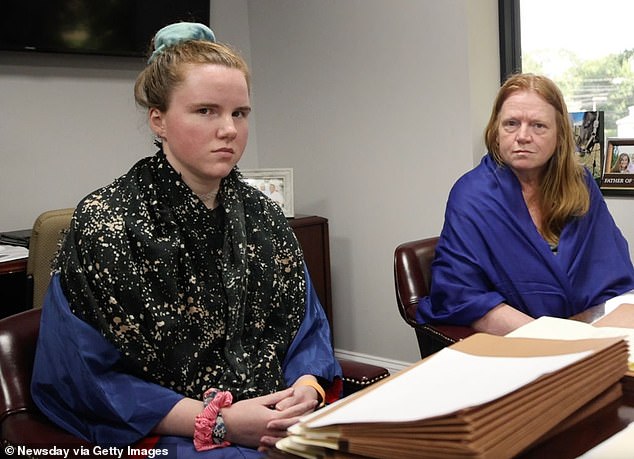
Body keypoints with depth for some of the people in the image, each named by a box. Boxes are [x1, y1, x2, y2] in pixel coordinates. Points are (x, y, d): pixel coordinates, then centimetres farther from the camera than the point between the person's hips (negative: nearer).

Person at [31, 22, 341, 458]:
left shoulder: (264, 216, 7)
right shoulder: (104, 223, -8)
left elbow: (307, 327, 12)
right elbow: (89, 376, -10)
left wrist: (307, 389, -10)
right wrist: (217, 422, -17)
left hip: (275, 424, 5)